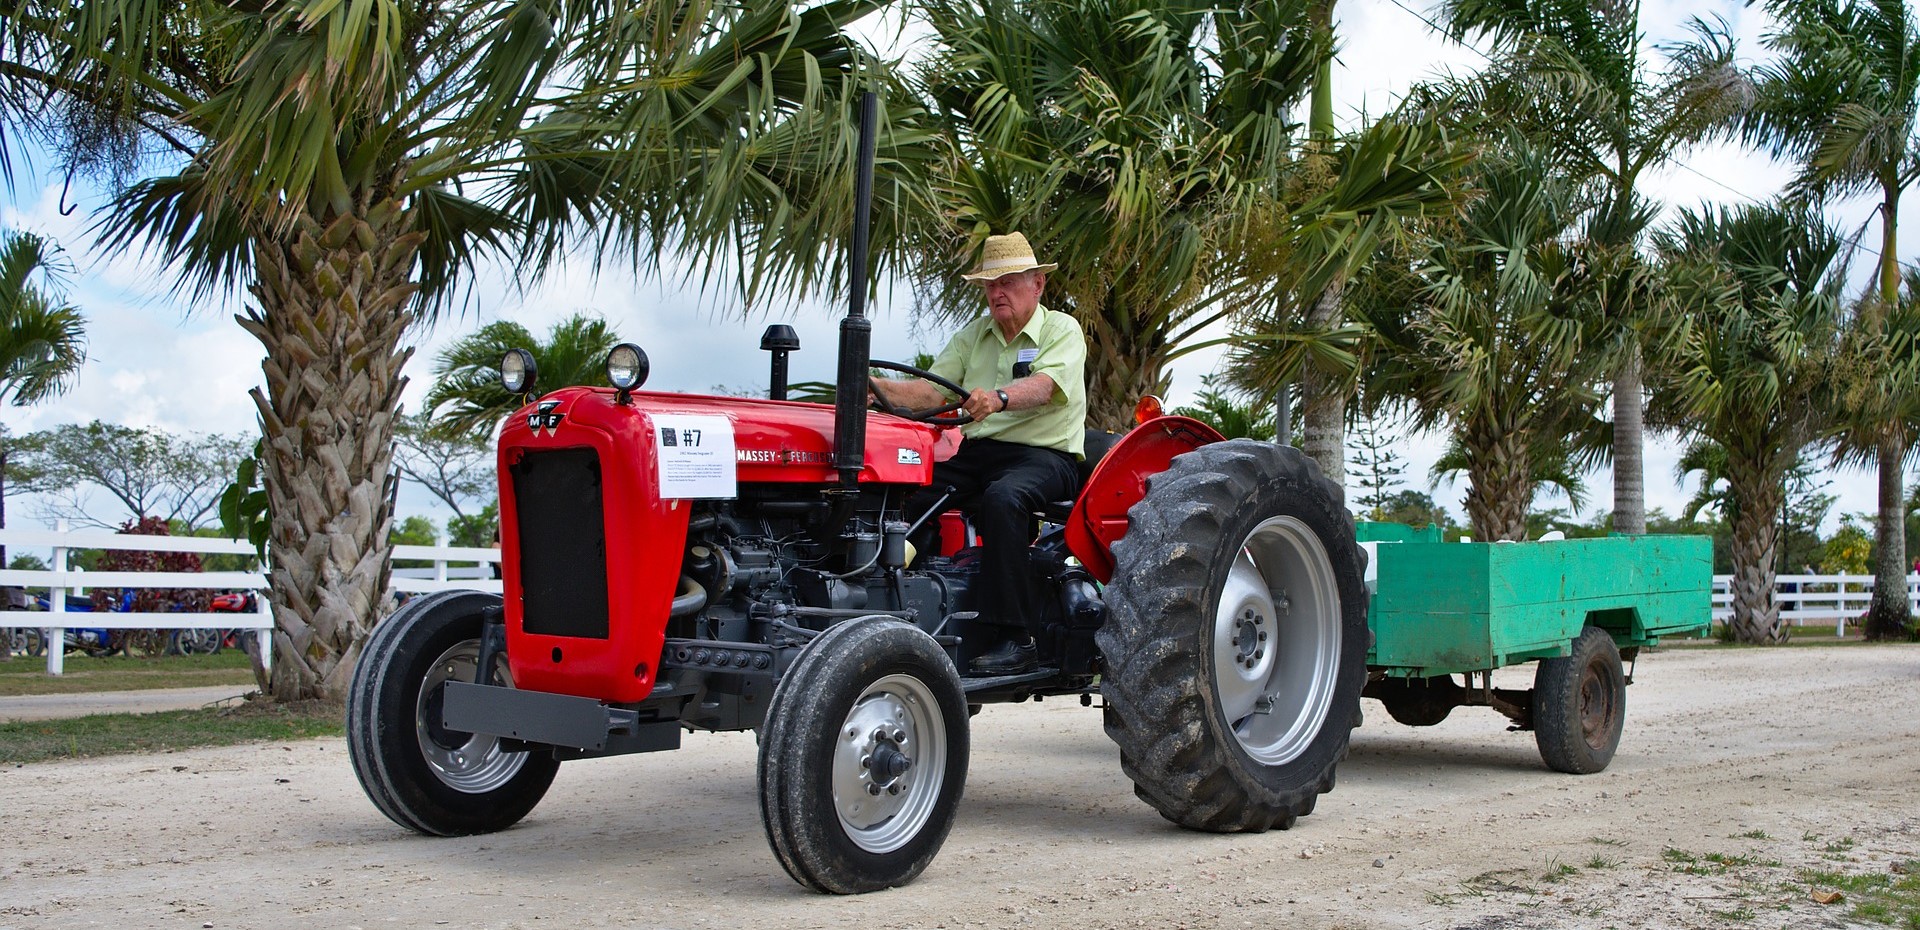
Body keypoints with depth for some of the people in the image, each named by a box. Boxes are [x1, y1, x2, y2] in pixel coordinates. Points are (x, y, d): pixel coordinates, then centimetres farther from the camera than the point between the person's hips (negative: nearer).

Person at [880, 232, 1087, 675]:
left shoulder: (1061, 330, 0)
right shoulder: (972, 335, 18)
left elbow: (1042, 386, -20)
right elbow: (931, 391, 6)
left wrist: (998, 398, -42)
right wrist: (879, 389, -13)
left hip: (1044, 453, -5)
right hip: (977, 451, 6)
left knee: (1003, 497, -38)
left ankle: (1016, 639, -33)